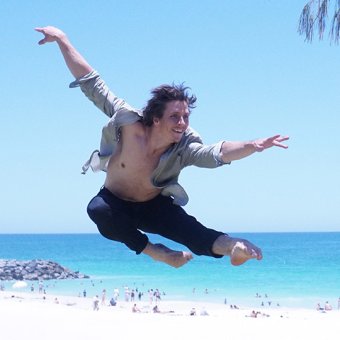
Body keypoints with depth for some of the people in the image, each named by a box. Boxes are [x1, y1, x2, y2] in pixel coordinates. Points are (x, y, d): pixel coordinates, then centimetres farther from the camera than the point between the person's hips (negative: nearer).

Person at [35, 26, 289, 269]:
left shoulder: (184, 148, -25)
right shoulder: (129, 121, -28)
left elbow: (217, 153, -45)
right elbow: (91, 83, -24)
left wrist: (252, 146, -65)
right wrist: (62, 39, -25)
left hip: (154, 208, 0)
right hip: (115, 203, 0)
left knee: (184, 225, -30)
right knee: (98, 210, -35)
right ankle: (152, 251, -19)